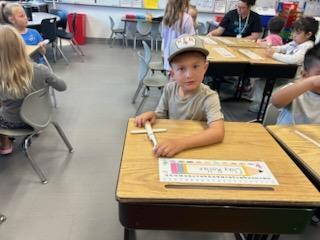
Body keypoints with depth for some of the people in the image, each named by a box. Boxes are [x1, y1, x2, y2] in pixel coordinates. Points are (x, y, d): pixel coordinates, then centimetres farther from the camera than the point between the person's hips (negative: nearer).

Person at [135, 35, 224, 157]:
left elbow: (218, 132, -31)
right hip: (171, 141, 4)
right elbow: (161, 116, 7)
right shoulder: (169, 89, -4)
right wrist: (152, 115, -15)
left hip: (197, 149, -4)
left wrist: (180, 143, -41)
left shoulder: (209, 97, -18)